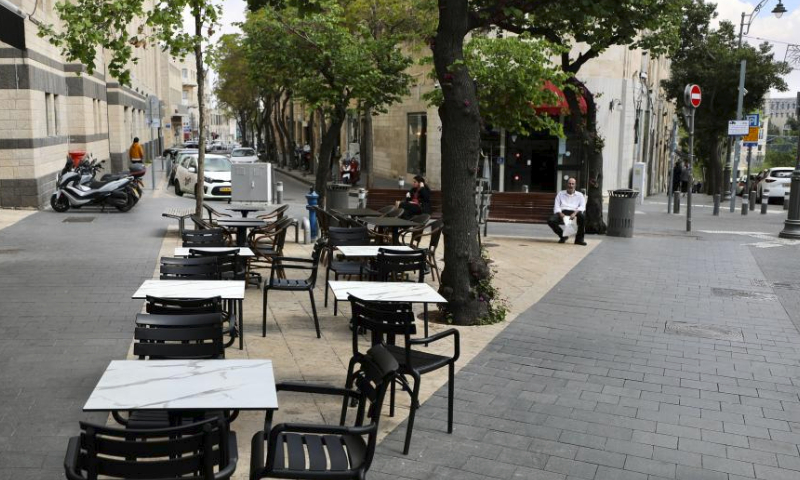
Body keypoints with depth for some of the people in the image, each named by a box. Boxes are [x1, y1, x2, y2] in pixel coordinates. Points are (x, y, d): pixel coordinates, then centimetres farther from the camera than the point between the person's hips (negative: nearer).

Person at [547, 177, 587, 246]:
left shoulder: (579, 195, 18)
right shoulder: (560, 194, 20)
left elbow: (582, 206, 1)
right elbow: (557, 206, 8)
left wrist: (575, 213, -20)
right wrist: (560, 214, -14)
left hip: (574, 213, -1)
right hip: (562, 212, 1)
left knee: (582, 216, -36)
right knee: (551, 221, -29)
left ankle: (579, 239, -20)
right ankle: (563, 236, -1)